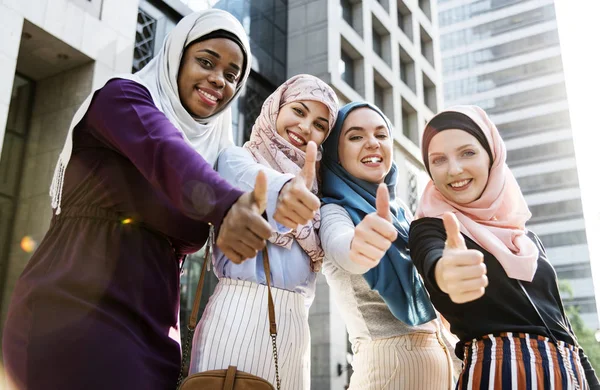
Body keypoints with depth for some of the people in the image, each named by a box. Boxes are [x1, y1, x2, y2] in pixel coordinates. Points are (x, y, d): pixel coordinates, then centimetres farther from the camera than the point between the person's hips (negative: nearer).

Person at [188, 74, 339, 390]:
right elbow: (249, 177, -25)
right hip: (241, 310, -5)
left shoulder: (311, 185, 20)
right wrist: (279, 189, -46)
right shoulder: (236, 158, 2)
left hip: (294, 323, 6)